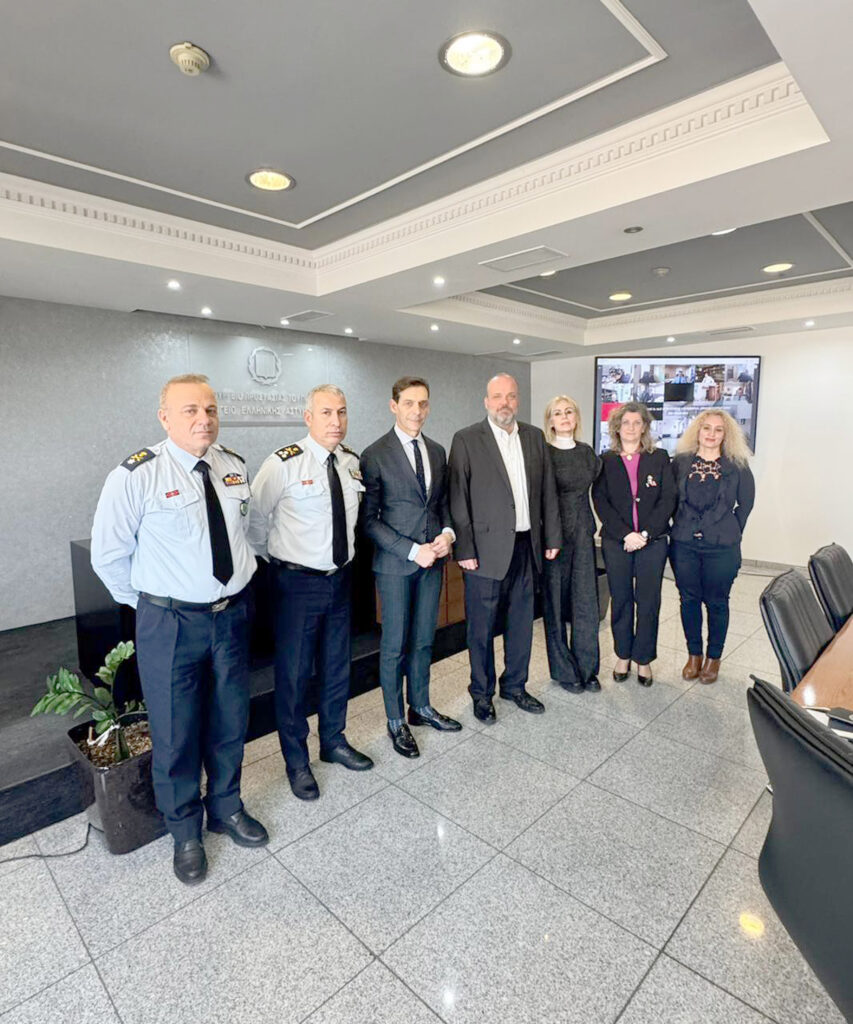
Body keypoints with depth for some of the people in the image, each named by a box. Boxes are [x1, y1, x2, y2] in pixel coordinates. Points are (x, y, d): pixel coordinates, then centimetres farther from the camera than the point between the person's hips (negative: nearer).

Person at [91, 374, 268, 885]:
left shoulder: (235, 467, 1)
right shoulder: (137, 476, -14)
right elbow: (109, 555, -5)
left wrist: (235, 586, 12)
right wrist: (149, 601, 0)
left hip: (233, 614, 5)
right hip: (170, 624, -4)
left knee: (231, 722, 19)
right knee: (176, 733, 11)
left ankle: (226, 807, 45)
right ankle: (185, 831, 38)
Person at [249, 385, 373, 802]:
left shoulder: (352, 461, 2)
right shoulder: (284, 464, -16)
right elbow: (254, 518, -7)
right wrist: (274, 559, 1)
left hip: (341, 579, 6)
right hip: (297, 583, -5)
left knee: (337, 665, 19)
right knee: (294, 672, 7)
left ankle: (333, 741, 40)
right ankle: (296, 759, 29)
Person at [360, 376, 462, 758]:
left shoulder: (437, 451, 8)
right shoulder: (375, 455, -10)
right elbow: (369, 519, -11)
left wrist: (447, 533, -5)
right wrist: (412, 551, -17)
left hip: (432, 559, 5)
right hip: (395, 562, -5)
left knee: (424, 639, 17)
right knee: (395, 645, 7)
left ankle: (421, 707, 36)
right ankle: (396, 722, 25)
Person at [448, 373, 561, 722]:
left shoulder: (534, 437, 9)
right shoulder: (466, 440, -5)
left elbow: (547, 490, 11)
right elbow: (457, 499, -9)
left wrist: (552, 537, 9)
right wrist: (464, 549, -12)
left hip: (526, 546, 5)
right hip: (486, 548, -4)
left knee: (522, 622, 16)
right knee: (482, 626, 8)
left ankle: (514, 685, 35)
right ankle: (482, 692, 27)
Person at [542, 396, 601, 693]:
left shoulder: (587, 452, 10)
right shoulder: (543, 453, -6)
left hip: (583, 532, 5)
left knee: (587, 602, 6)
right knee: (555, 603, 4)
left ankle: (587, 668, 21)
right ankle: (564, 671, 19)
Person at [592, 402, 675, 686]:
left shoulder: (659, 458, 5)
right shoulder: (605, 461, 4)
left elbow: (668, 499, -1)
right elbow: (600, 501, -3)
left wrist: (646, 534, -12)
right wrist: (626, 534, -13)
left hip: (652, 541, 0)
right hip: (616, 542, 0)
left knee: (648, 602, 3)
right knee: (620, 600, 9)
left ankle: (643, 659, 19)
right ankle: (623, 655, 24)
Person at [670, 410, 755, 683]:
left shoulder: (737, 466, -1)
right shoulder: (680, 462, 2)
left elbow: (746, 502, 7)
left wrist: (731, 533, 6)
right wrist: (681, 526, 7)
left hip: (722, 548, -1)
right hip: (684, 545, 2)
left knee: (716, 602, 8)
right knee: (689, 599, 10)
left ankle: (713, 657, 24)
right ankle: (693, 654, 25)